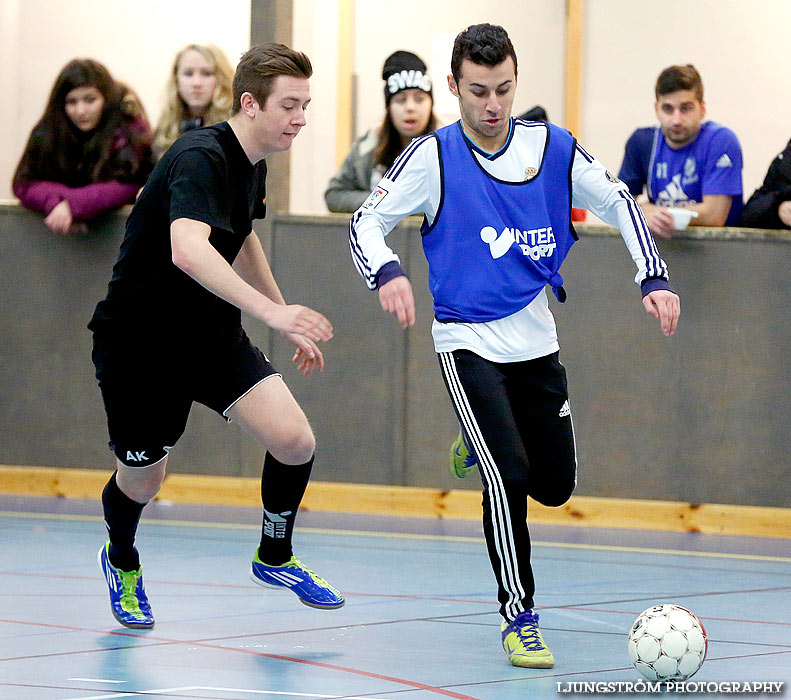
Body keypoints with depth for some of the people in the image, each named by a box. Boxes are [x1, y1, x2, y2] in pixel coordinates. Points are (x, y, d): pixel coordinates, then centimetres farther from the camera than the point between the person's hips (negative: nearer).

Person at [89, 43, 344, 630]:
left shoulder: (253, 165, 3)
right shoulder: (200, 159, -26)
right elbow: (187, 250, -45)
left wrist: (289, 322, 27)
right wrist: (269, 311, -54)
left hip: (212, 334, 7)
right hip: (138, 339, -7)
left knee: (295, 442, -13)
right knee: (141, 481, 10)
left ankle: (275, 558, 13)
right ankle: (122, 562, 45)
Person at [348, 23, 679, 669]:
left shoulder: (552, 148, -2)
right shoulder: (434, 156, -10)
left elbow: (618, 202, 7)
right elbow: (367, 221, -10)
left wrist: (655, 278, -5)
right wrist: (386, 272, -32)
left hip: (536, 341, 4)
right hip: (467, 342, -4)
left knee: (555, 486, 10)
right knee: (510, 477, -18)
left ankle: (481, 448, 42)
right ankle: (518, 618, -5)